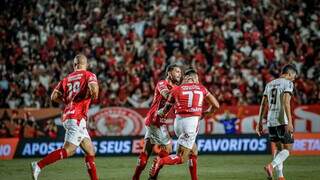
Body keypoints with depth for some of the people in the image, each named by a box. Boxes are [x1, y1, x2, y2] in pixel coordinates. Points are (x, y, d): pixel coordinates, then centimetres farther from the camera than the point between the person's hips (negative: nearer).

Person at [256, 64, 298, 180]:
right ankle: (271, 166, -24)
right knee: (287, 149, -2)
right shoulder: (288, 83, -4)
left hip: (270, 121, 7)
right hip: (282, 121, -7)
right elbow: (286, 102, -17)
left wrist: (260, 122, 19)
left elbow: (263, 104, 16)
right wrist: (290, 122, -21)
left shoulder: (270, 84, 17)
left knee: (278, 148, 17)